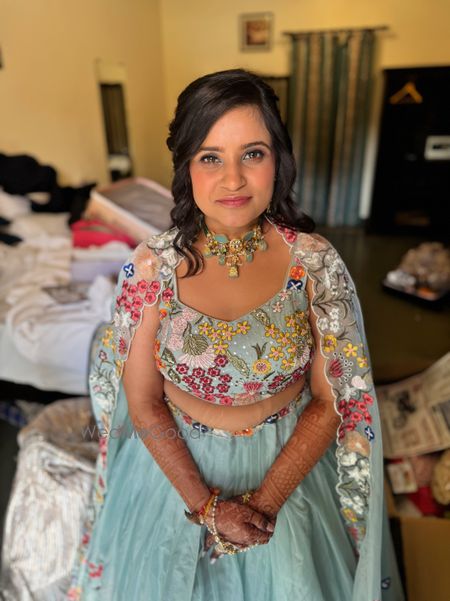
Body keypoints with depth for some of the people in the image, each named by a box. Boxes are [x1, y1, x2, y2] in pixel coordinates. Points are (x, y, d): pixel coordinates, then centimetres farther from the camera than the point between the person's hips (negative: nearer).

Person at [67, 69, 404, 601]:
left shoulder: (316, 262, -17)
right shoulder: (150, 268, -18)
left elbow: (333, 403, -11)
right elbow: (142, 404, -10)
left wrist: (264, 502, -15)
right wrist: (204, 505, -13)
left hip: (290, 466, 1)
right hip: (176, 464, 1)